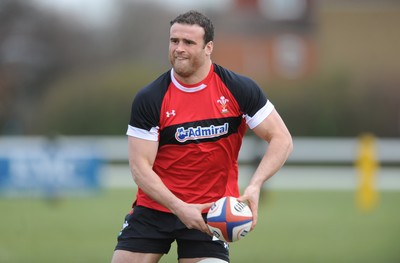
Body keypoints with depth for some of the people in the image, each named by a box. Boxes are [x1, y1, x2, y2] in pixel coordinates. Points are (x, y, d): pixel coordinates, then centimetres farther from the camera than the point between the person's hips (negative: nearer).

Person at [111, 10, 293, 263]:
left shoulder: (239, 89, -8)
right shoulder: (149, 99, -9)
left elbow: (282, 139, -5)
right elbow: (140, 167, -10)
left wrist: (255, 185, -21)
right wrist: (179, 208, -23)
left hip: (209, 214, -1)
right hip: (154, 208, 1)